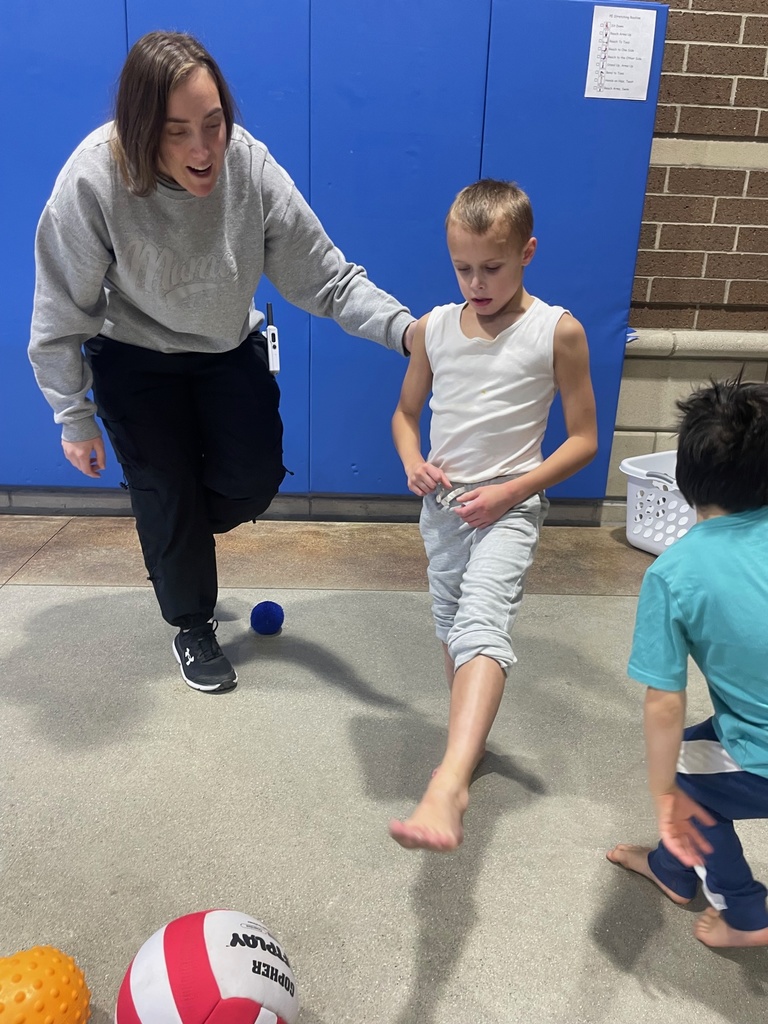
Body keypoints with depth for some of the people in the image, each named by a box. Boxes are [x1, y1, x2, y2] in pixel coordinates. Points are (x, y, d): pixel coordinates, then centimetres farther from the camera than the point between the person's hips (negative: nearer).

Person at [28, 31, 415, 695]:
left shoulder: (250, 166, -24)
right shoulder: (94, 180, -29)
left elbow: (326, 278, -22)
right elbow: (62, 315, -18)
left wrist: (405, 328, -38)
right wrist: (75, 419, -11)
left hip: (230, 349, 3)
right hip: (136, 359, -2)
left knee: (256, 478, 0)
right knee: (168, 495, 2)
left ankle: (179, 532, 37)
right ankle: (192, 624, 30)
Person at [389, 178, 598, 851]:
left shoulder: (558, 332, -8)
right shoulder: (434, 327, 3)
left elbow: (584, 437, -6)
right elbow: (406, 411, 15)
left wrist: (509, 491, -16)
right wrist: (413, 462, -7)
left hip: (509, 508, -5)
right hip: (442, 504, 6)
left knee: (481, 625, -25)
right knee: (450, 627, 18)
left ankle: (449, 785, -34)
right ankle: (470, 737, 40)